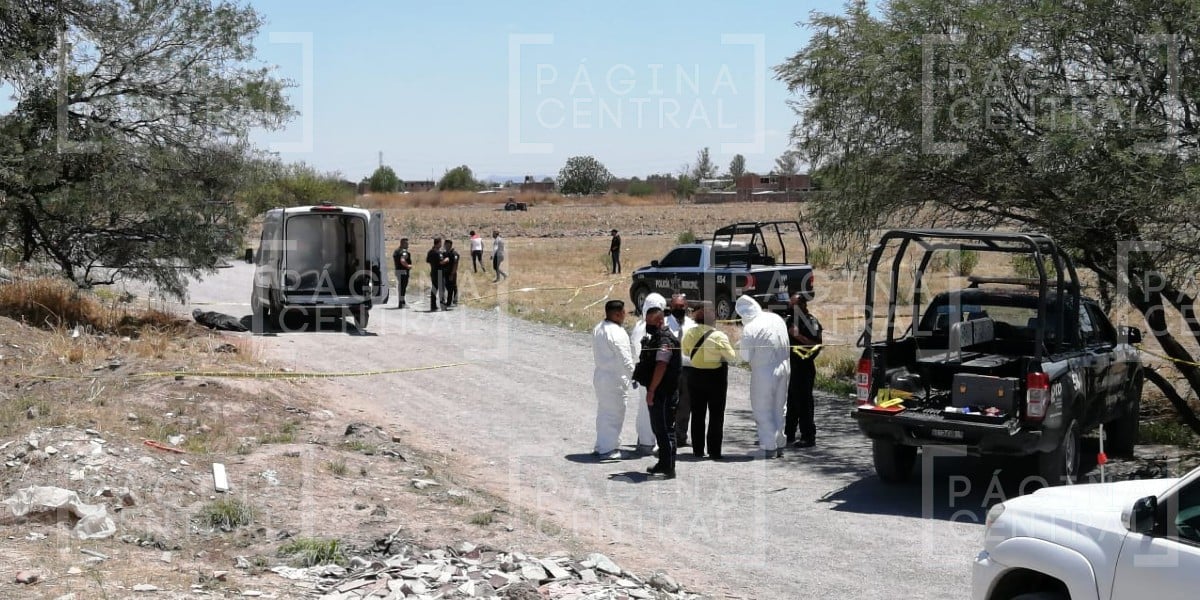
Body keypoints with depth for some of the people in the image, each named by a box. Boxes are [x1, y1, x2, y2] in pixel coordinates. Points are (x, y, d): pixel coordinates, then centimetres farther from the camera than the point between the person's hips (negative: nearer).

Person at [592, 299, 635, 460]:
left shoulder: (597, 329, 8)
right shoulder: (617, 333, -21)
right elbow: (625, 359, -20)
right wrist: (633, 376, -7)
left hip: (600, 375, 9)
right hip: (615, 379, -9)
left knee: (603, 412, 17)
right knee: (614, 413, 0)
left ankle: (601, 446, 25)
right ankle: (608, 449, 4)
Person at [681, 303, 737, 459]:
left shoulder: (689, 333, -6)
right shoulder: (719, 335, -19)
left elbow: (685, 352, 10)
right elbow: (732, 357, -14)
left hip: (695, 376, 4)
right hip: (715, 377, -4)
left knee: (697, 414, 13)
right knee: (716, 416, 6)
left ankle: (697, 450, 16)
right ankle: (714, 451, 4)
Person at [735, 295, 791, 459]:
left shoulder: (749, 328, -18)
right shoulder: (777, 318, 2)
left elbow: (746, 356, -11)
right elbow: (787, 345, 11)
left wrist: (740, 346, 6)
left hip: (763, 372, -7)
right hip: (783, 367, 7)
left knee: (763, 411, 5)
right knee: (778, 409, 18)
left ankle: (769, 448, 4)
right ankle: (779, 445, 25)